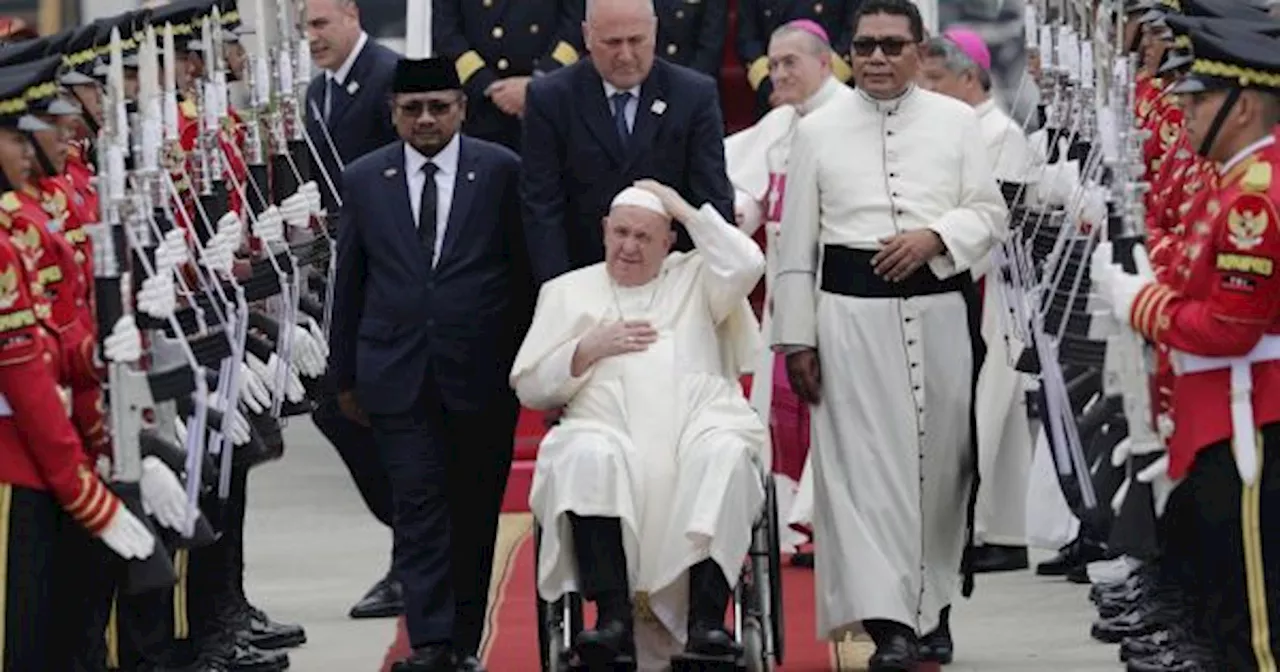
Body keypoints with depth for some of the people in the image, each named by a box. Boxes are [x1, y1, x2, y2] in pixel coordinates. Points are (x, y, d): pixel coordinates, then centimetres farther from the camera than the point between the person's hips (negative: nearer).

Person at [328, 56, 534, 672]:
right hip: (398, 376, 1)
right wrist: (346, 374, 10)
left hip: (481, 373, -1)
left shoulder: (501, 172, 1)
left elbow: (526, 272, 4)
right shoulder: (364, 181, 6)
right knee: (418, 506, -7)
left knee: (475, 510, 6)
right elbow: (348, 284, 11)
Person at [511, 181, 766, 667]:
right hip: (609, 429, 0)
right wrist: (588, 349, 3)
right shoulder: (568, 292, 25)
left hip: (700, 422, 0)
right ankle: (612, 618, -42)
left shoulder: (694, 278, 25)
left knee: (725, 455, -35)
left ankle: (707, 619, -41)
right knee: (587, 457, -36)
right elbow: (528, 386, 18)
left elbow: (745, 265, 2)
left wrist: (684, 209, 9)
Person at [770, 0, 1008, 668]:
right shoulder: (817, 131, 7)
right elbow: (796, 243, 7)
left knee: (939, 460, 6)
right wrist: (796, 338, 2)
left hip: (940, 307, 1)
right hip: (851, 311, -1)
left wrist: (936, 237, -13)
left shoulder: (956, 121, 8)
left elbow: (990, 212, 7)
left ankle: (930, 607, 21)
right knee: (866, 464, -10)